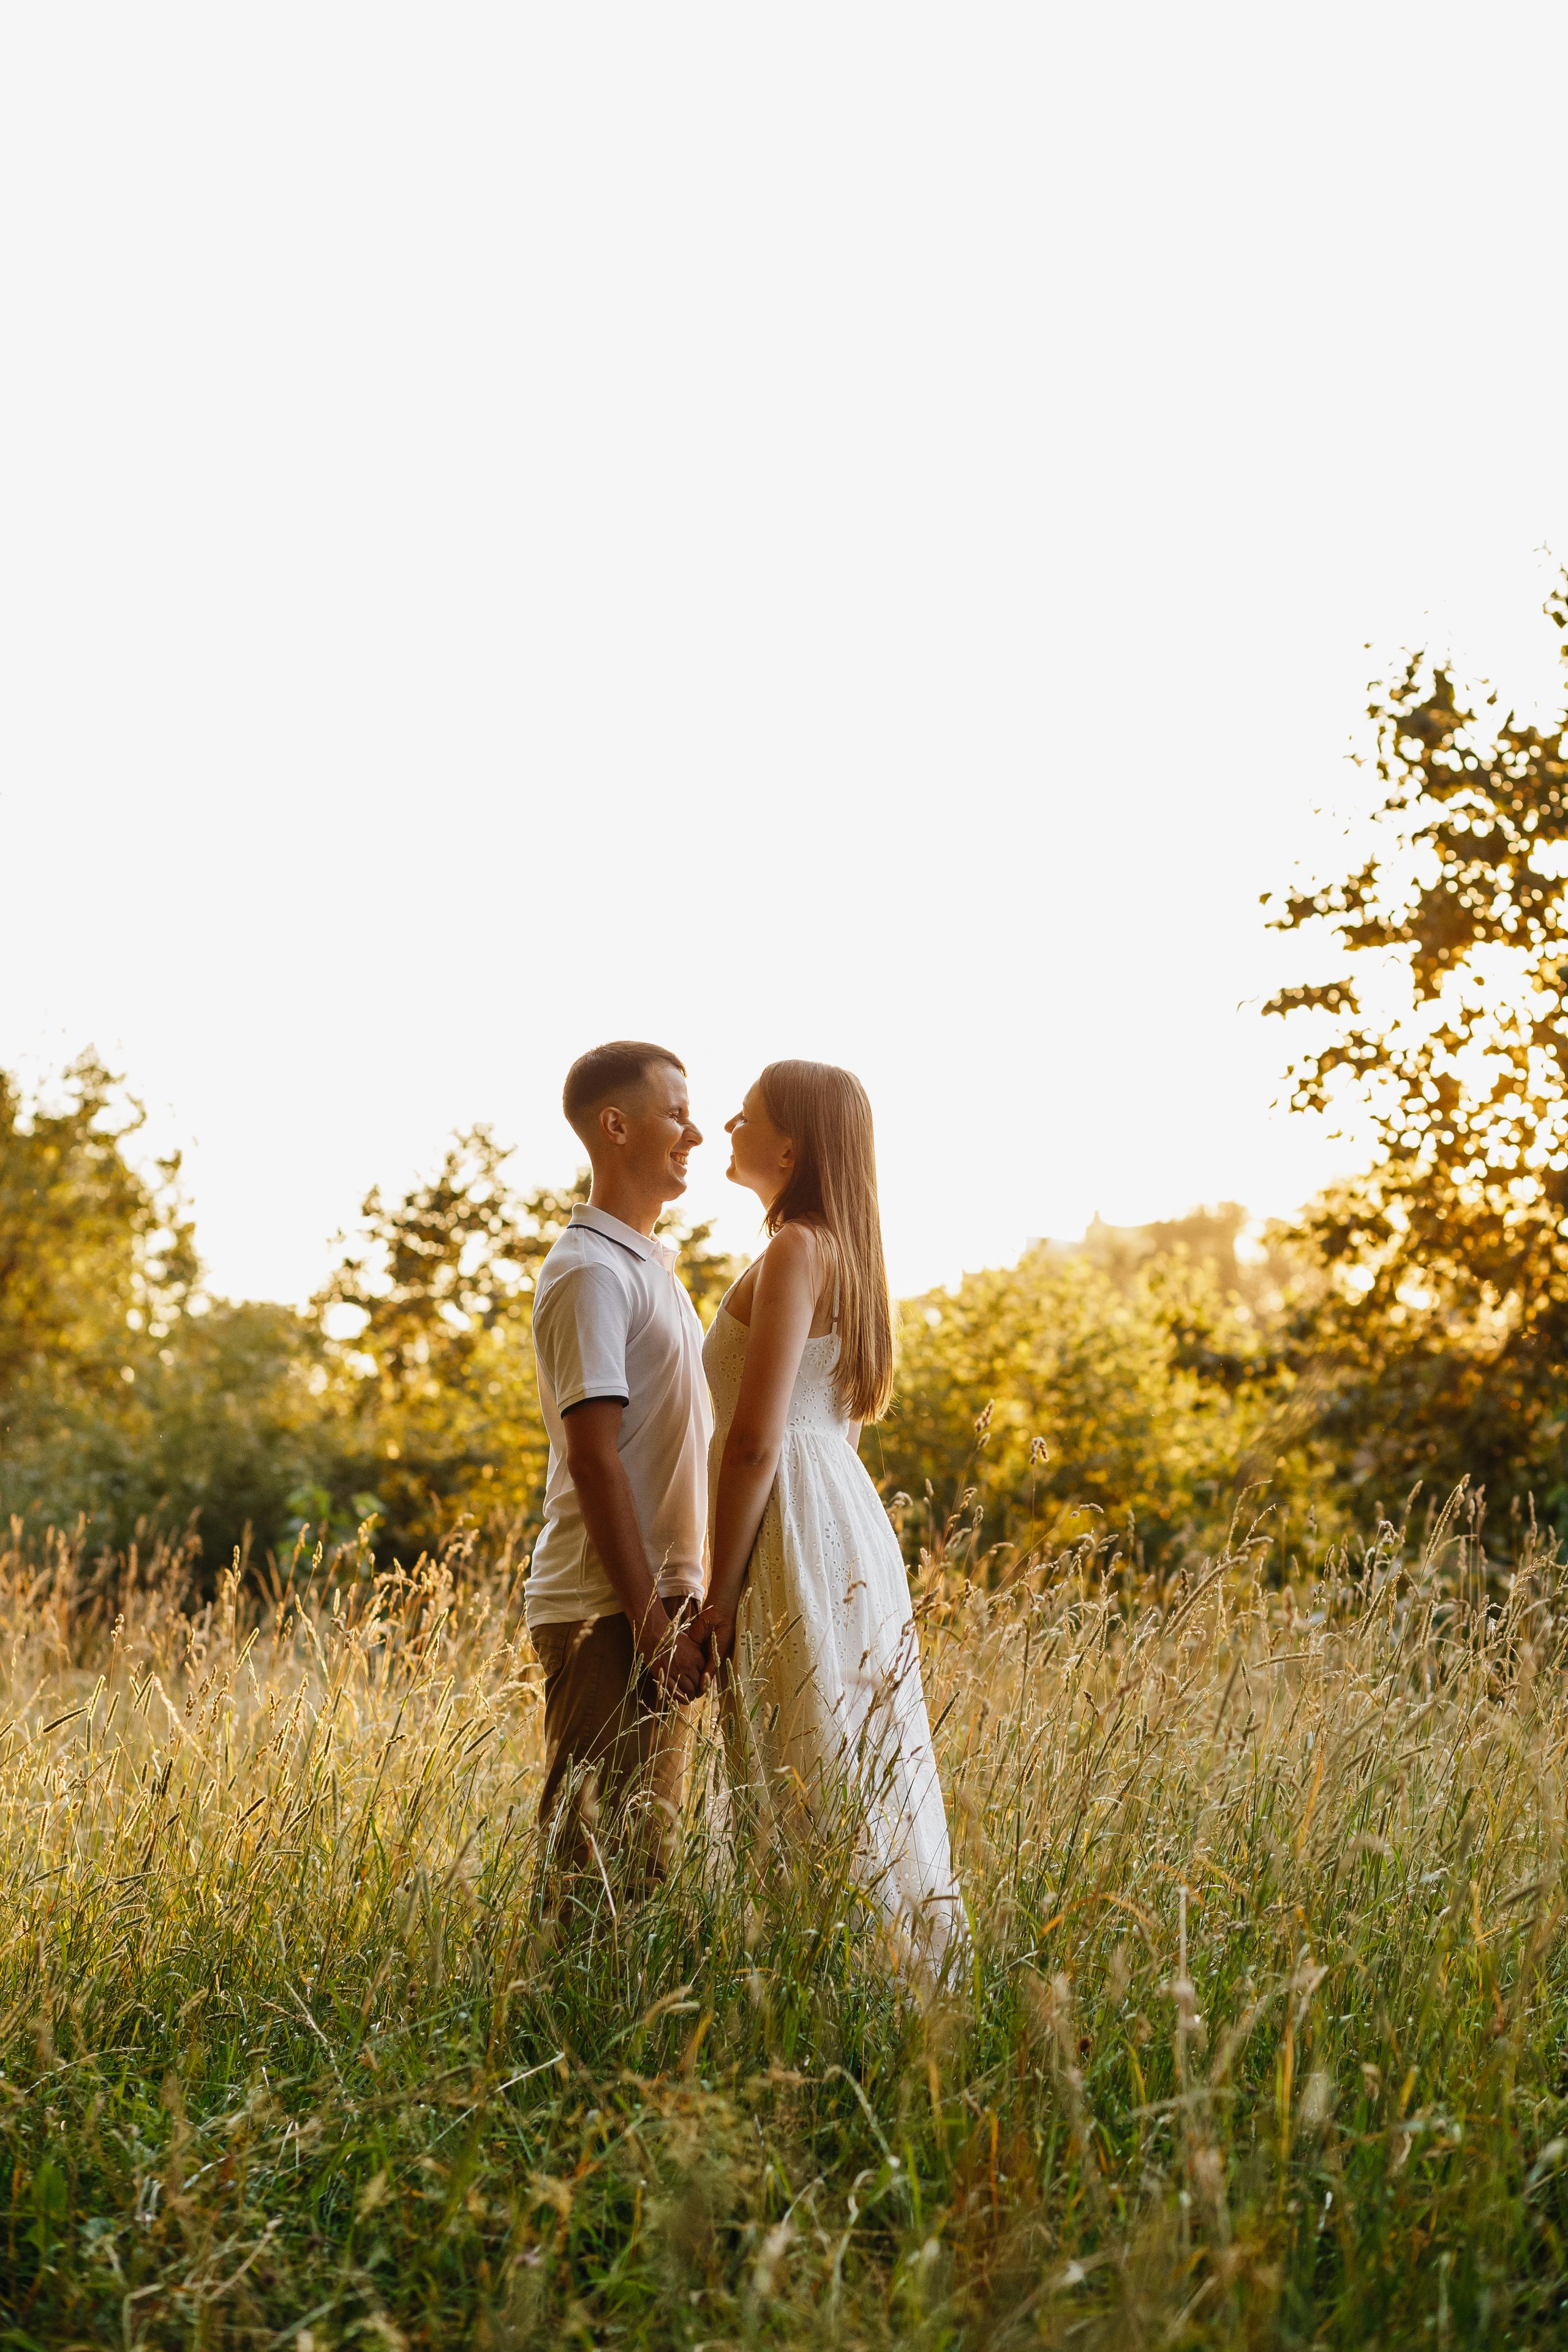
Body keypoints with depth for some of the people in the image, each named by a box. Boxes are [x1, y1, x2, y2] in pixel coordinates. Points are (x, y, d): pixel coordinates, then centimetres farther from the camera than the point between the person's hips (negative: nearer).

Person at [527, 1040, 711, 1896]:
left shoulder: (647, 1266, 18)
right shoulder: (591, 1272, -12)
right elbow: (594, 1456, -18)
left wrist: (676, 1608, 17)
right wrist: (651, 1619, -20)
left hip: (655, 1606, 9)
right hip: (606, 1611, -9)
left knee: (643, 1852, 13)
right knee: (597, 1859, -5)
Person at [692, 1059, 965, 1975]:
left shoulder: (796, 1251, -13)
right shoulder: (842, 1251, 16)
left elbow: (755, 1441, -18)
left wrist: (722, 1591, -13)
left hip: (798, 1540, -10)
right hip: (848, 1523, 10)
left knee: (817, 1796, -6)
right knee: (865, 1789, 12)